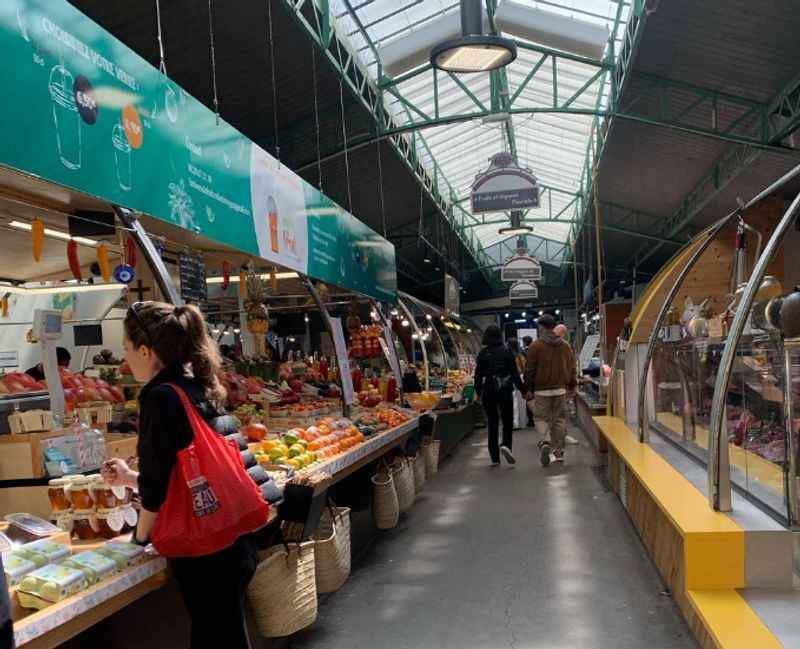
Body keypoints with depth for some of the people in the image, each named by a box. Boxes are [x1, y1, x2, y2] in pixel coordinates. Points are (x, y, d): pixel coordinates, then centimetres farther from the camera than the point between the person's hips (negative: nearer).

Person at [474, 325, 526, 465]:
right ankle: (506, 445, -18)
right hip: (505, 389, -1)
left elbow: (478, 374, 1)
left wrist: (478, 392, 13)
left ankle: (495, 458, 11)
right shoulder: (506, 351, -4)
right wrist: (521, 389, 4)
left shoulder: (483, 353, -2)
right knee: (507, 421, 9)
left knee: (492, 423, 9)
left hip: (488, 390, 1)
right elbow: (514, 372, -4)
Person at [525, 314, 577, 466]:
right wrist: (572, 385, 24)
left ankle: (545, 442, -20)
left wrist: (528, 388, 7)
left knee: (541, 418, 6)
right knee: (559, 419, 11)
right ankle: (559, 452, 16)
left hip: (542, 390, -3)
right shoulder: (565, 345, 5)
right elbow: (571, 368, 10)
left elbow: (530, 371, -5)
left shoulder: (535, 346, -7)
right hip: (560, 389, 4)